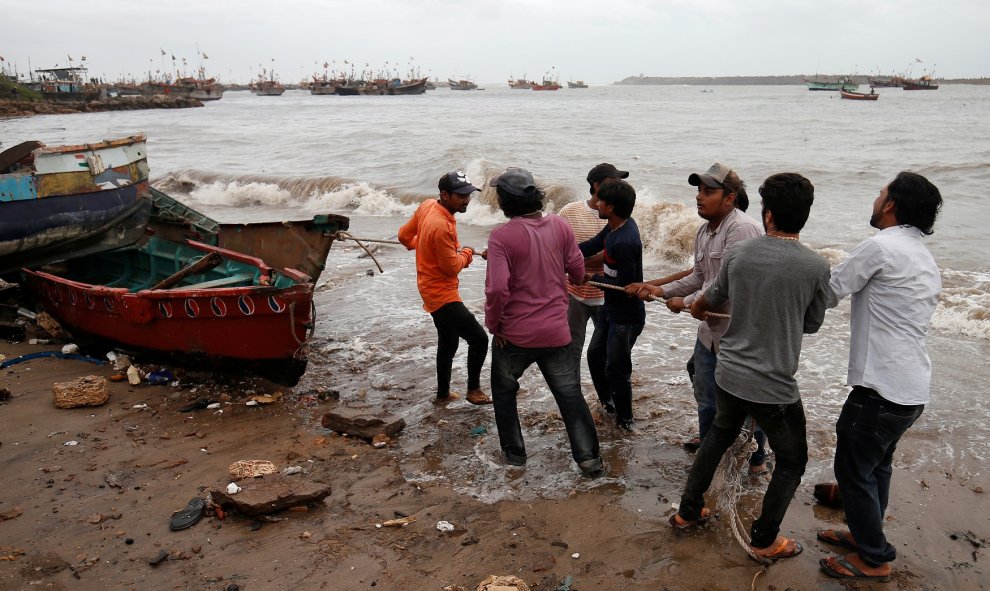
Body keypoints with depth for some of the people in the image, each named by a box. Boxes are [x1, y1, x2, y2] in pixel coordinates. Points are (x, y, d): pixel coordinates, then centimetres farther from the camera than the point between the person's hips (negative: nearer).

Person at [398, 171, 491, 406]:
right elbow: (452, 267, -21)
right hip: (443, 295, -10)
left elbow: (404, 235, 11)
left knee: (448, 344, 21)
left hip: (434, 291, 10)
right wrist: (466, 253, -3)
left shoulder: (427, 206, -1)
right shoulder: (441, 226, -29)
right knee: (479, 338, -8)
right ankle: (473, 389, 7)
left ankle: (443, 393, 34)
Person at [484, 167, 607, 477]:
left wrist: (494, 324, -9)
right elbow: (578, 272, 3)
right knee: (569, 393, 14)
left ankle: (514, 451, 29)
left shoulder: (501, 237, -18)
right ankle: (589, 459, 17)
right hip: (556, 331, 3)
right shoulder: (560, 225, -4)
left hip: (514, 334, -3)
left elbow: (497, 288, -24)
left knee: (504, 390, 21)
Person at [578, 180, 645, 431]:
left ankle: (624, 419, 25)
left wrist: (594, 278, -14)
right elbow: (592, 245, 10)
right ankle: (607, 403, 42)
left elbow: (625, 285, -28)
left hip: (626, 315, -10)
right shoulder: (615, 226, -2)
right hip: (611, 307, 10)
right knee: (595, 354, 23)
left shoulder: (624, 243, -31)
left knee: (616, 369, 4)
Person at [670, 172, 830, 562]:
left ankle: (688, 510, 38)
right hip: (774, 386, -4)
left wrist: (696, 309, 38)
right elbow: (812, 324, 1)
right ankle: (764, 540, 27)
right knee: (792, 461, 19)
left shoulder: (739, 253, -4)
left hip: (728, 375, 5)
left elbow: (714, 298, 15)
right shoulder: (815, 266, -15)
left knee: (720, 434, 30)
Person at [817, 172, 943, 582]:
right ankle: (865, 533, 38)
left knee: (853, 470, 5)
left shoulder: (881, 246, -15)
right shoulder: (927, 261, 15)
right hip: (913, 387, 9)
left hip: (882, 387, -9)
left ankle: (874, 558, 17)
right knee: (877, 464, 23)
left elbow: (828, 293, -10)